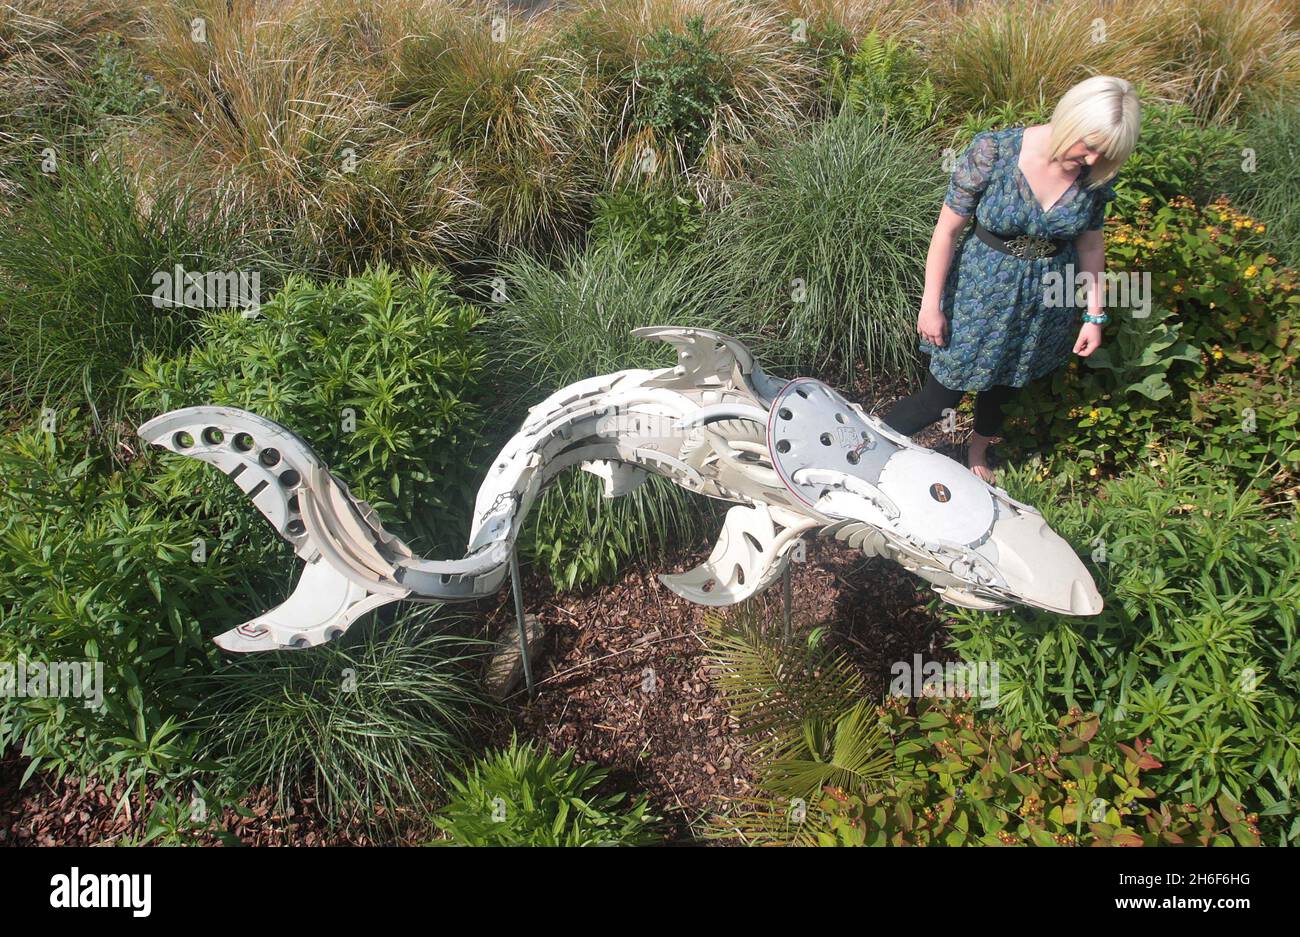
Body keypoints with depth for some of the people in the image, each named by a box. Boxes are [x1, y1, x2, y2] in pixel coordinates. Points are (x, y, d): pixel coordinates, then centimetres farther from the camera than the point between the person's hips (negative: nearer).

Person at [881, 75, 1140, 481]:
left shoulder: (1098, 172, -11)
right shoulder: (993, 151, -24)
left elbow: (1090, 243, 3)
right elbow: (947, 230, -16)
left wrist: (1095, 314, 5)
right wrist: (931, 305, -12)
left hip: (1049, 297, 4)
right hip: (981, 291, -3)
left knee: (1003, 385, 22)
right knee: (941, 395, 0)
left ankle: (978, 452, 50)